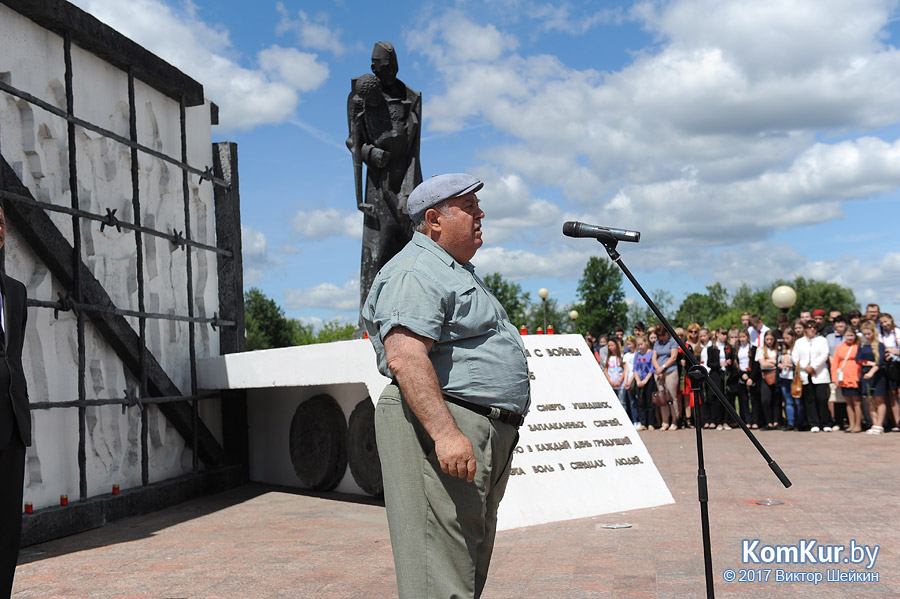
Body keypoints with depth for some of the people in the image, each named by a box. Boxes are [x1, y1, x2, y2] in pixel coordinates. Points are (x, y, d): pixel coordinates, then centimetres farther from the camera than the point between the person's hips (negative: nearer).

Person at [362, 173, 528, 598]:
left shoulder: (458, 272, 24)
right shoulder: (416, 272, -11)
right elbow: (404, 357, -24)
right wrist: (446, 432, -31)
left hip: (489, 432, 11)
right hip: (444, 423, -11)